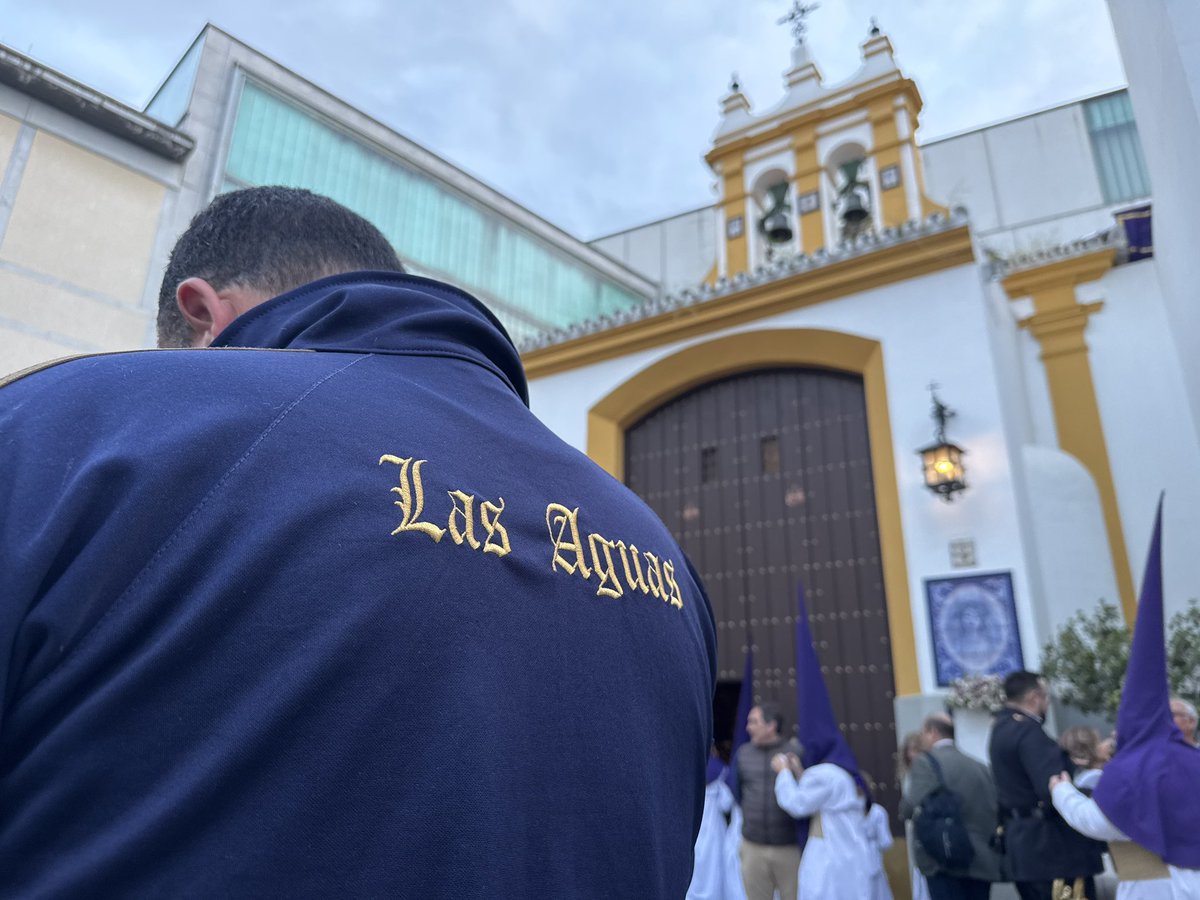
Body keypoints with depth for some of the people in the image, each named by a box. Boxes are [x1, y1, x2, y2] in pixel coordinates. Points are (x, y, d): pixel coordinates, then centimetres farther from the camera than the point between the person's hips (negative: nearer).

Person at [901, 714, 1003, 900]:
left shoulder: (926, 762, -7)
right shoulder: (980, 767, 11)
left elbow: (912, 808, -15)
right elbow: (995, 811, 10)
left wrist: (906, 800, 6)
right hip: (982, 862, 6)